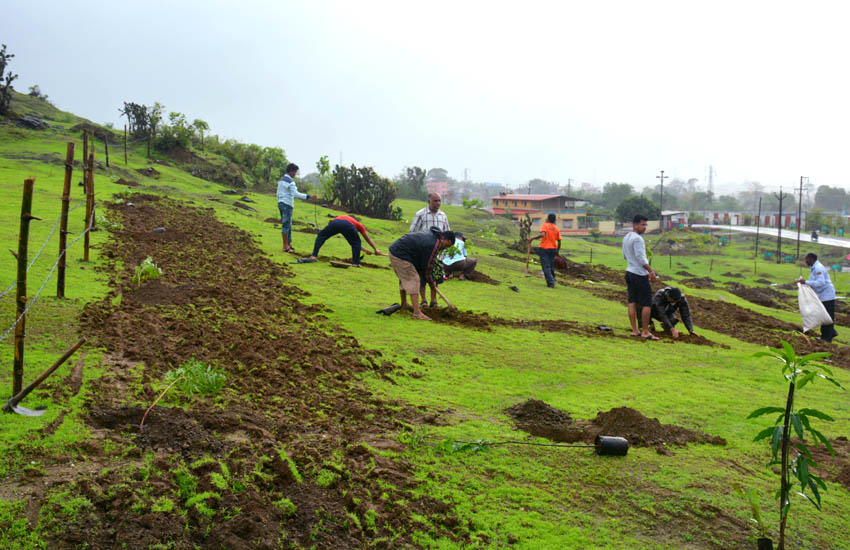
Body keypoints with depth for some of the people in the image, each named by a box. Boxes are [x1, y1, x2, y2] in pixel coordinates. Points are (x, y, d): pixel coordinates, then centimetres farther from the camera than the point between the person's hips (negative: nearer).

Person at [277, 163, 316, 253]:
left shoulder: (281, 180, 16)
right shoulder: (290, 182, -13)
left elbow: (278, 193, 20)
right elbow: (296, 194, -22)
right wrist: (309, 196, -23)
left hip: (281, 203, 9)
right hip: (287, 205, -9)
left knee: (288, 225, 14)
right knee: (286, 225, -6)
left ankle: (288, 244, 18)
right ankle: (285, 246, -5)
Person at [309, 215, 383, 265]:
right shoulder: (359, 225, 40)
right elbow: (368, 239, 44)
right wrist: (376, 250, 56)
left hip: (335, 222, 3)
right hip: (348, 225, -3)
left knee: (321, 236, 23)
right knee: (356, 242, 21)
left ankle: (314, 256, 11)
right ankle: (356, 262, 13)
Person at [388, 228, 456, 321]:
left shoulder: (429, 235, 15)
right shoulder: (434, 245, -17)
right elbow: (427, 266, -11)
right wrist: (431, 283, 4)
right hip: (400, 256, -11)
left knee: (404, 278, 26)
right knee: (413, 280, -10)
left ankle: (404, 304, 44)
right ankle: (417, 312, -14)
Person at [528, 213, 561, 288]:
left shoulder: (545, 225, -5)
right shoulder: (557, 228, 9)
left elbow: (542, 234, -24)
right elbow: (559, 241, 7)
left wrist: (532, 238, -19)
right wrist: (557, 251, 17)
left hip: (544, 249, -5)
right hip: (553, 249, 5)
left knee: (546, 267, -3)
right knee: (551, 267, 15)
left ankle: (551, 283, -11)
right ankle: (552, 282, 19)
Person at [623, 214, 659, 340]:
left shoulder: (626, 238, 12)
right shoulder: (637, 238, -17)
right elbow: (640, 257, -22)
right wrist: (651, 272, -18)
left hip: (629, 272, 9)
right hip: (640, 274, -9)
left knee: (632, 303, 8)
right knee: (647, 304, -2)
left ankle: (635, 331, 11)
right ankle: (645, 332, 0)